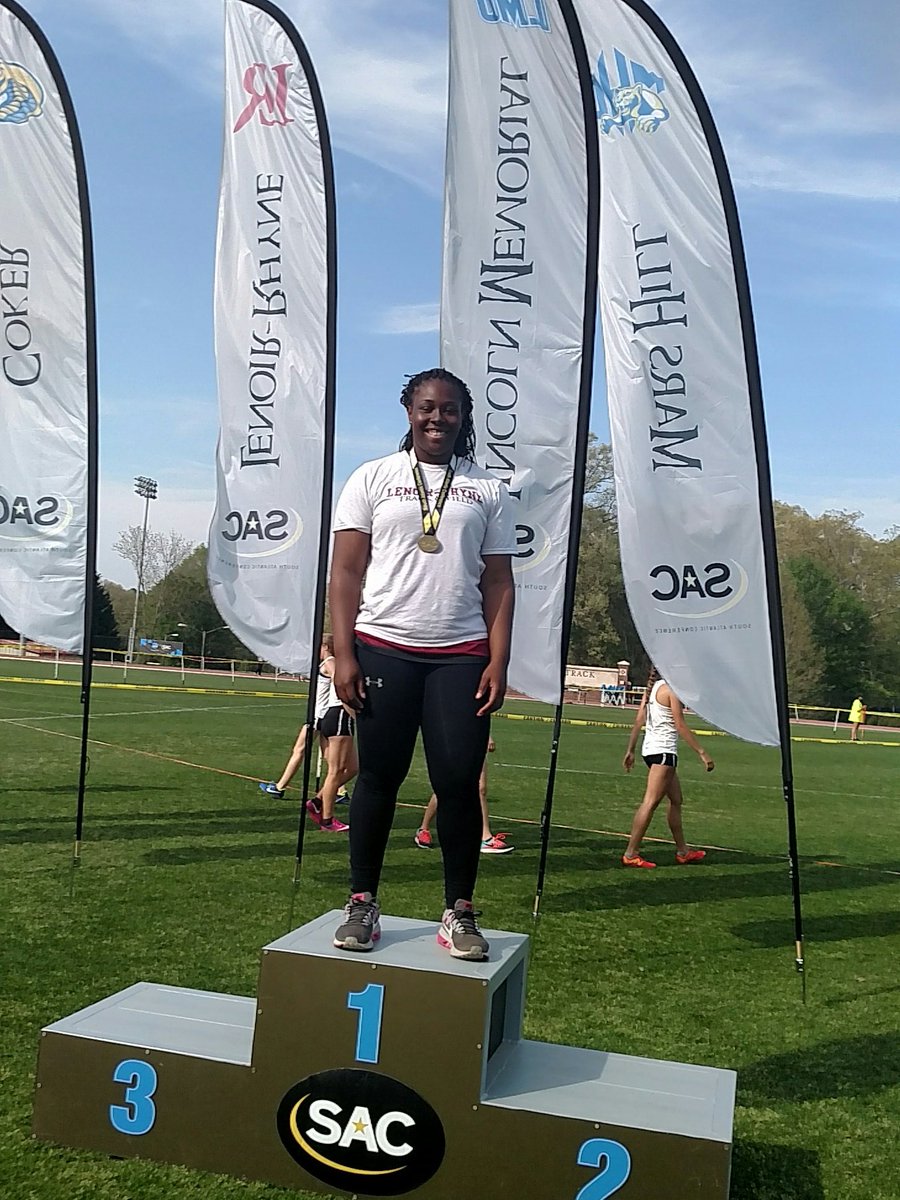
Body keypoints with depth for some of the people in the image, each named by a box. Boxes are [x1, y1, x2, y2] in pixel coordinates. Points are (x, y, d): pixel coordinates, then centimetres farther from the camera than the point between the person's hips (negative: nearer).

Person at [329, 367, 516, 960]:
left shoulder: (488, 490, 11)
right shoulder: (374, 479, 8)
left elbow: (498, 583, 8)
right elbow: (346, 571, 3)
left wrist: (498, 663, -1)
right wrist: (343, 655, -6)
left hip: (460, 656, 1)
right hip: (384, 649, -1)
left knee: (459, 781, -1)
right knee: (379, 777, 4)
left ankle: (460, 912, 11)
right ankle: (363, 904, 16)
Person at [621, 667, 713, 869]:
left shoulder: (653, 687, 12)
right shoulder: (671, 689, -13)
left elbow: (638, 720, 12)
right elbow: (680, 726, -15)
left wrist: (630, 750, 16)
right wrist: (702, 753, -13)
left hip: (650, 747, 10)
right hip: (663, 750, -10)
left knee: (676, 800, 17)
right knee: (650, 802, -9)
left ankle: (682, 851, 25)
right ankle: (631, 854, -9)